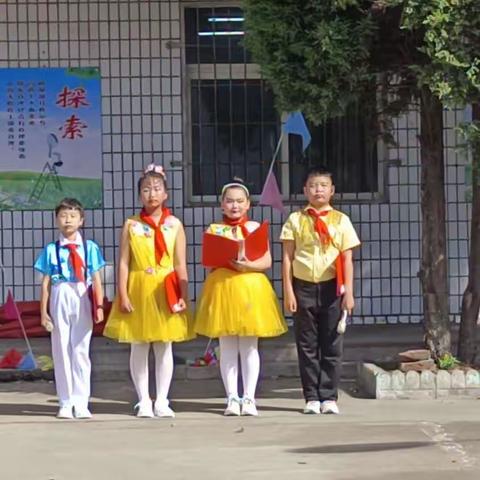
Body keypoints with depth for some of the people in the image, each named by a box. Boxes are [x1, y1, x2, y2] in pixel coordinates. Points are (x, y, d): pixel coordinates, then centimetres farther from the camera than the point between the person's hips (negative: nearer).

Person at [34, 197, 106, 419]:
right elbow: (46, 282, 6)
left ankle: (81, 403, 4)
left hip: (82, 301, -1)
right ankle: (66, 403, 10)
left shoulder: (89, 247, 4)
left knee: (81, 350, 1)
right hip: (59, 299, 1)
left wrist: (99, 306, -3)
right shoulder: (51, 249, 5)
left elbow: (96, 280, 4)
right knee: (61, 351, 4)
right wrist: (44, 311, 3)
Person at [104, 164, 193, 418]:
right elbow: (124, 263, -1)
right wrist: (123, 295, -8)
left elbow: (181, 264, 2)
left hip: (165, 291, 0)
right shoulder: (131, 225, 3)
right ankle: (144, 400, 11)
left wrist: (183, 296, -5)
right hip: (138, 289, 0)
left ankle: (161, 400, 13)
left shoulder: (174, 225, 4)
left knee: (164, 347, 5)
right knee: (138, 347, 3)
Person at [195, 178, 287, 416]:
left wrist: (247, 265, -17)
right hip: (222, 287, 1)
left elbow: (267, 261, 0)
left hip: (251, 287, 0)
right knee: (227, 347, 4)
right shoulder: (214, 230, 8)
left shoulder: (255, 228, 6)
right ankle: (232, 398, 9)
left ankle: (249, 398, 6)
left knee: (249, 346, 2)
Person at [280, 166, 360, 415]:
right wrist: (288, 291, -4)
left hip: (331, 287, 0)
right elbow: (288, 257, 2)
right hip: (303, 287, 0)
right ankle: (311, 397, 11)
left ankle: (329, 397, 8)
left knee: (332, 346, 2)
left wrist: (348, 292, -4)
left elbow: (347, 259, 2)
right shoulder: (295, 220, 4)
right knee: (307, 346, 5)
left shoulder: (340, 220, 4)